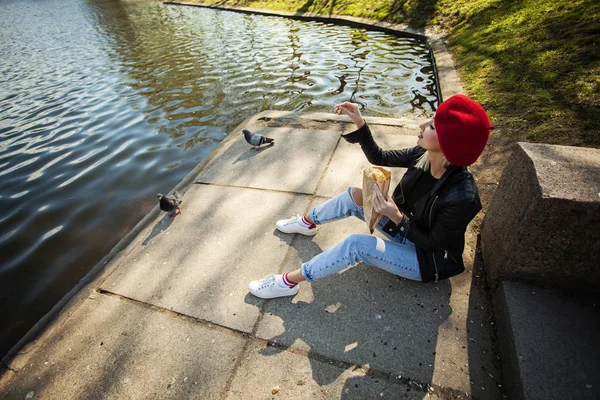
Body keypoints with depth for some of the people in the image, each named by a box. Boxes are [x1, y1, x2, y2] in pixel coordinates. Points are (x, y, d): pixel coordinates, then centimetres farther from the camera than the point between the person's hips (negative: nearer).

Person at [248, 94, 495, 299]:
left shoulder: (461, 197, -35)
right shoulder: (423, 155, -17)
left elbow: (433, 243, -23)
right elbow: (378, 158, -6)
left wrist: (396, 217, -34)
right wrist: (360, 123, -17)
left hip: (430, 259, -6)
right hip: (407, 227, 7)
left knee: (356, 244, -28)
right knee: (355, 195, -9)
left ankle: (289, 282, -13)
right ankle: (306, 222, 16)